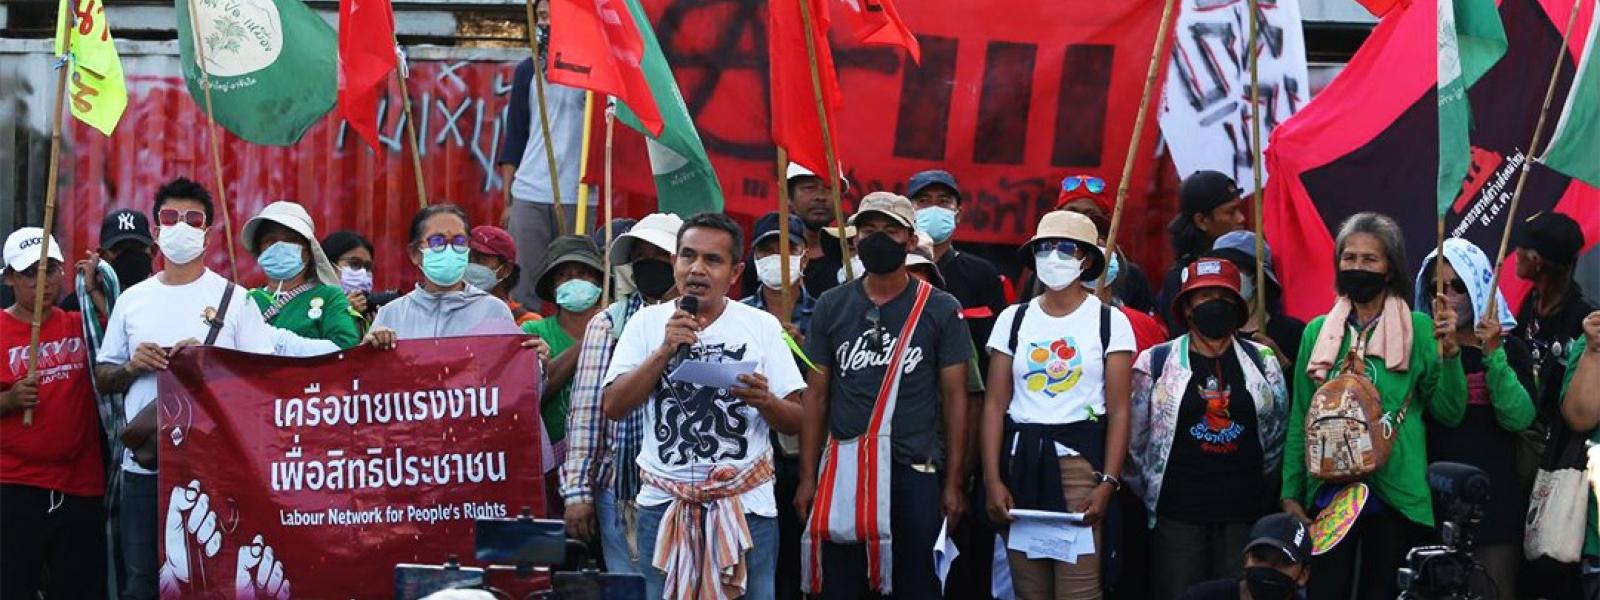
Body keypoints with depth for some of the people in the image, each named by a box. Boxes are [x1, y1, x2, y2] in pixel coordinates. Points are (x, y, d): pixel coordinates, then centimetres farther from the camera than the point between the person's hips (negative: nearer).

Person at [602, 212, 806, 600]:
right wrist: (666, 350, -12)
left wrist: (765, 401, -17)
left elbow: (797, 422, 4)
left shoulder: (761, 326, 3)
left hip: (746, 506, -1)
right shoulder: (647, 322, 5)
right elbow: (613, 407, -3)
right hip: (664, 505, 1)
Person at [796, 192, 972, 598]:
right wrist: (808, 476, 4)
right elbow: (817, 395, 9)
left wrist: (954, 483, -2)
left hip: (915, 474, -2)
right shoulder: (831, 307, 7)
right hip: (843, 471, 2)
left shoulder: (940, 310, 1)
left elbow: (954, 398, 2)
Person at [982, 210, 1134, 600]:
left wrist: (1108, 483, -12)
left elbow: (1119, 411, -2)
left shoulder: (1110, 322, 2)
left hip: (1081, 458, -3)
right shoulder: (1013, 320, 9)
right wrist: (993, 480, -3)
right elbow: (995, 405, 5)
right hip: (1021, 459, 3)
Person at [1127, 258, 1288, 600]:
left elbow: (1277, 435, 15)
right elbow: (1134, 441, 7)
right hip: (1177, 515, -2)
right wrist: (1151, 494, 11)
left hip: (1244, 513, 2)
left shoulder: (1262, 362, 8)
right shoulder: (1155, 362, 2)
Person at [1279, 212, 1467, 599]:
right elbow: (1300, 420, 9)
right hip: (1328, 493, 2)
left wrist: (1448, 350, -16)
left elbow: (1449, 414, -4)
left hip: (1396, 496, -2)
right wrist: (1291, 493, 6)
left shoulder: (1419, 329, -1)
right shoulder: (1318, 331, 6)